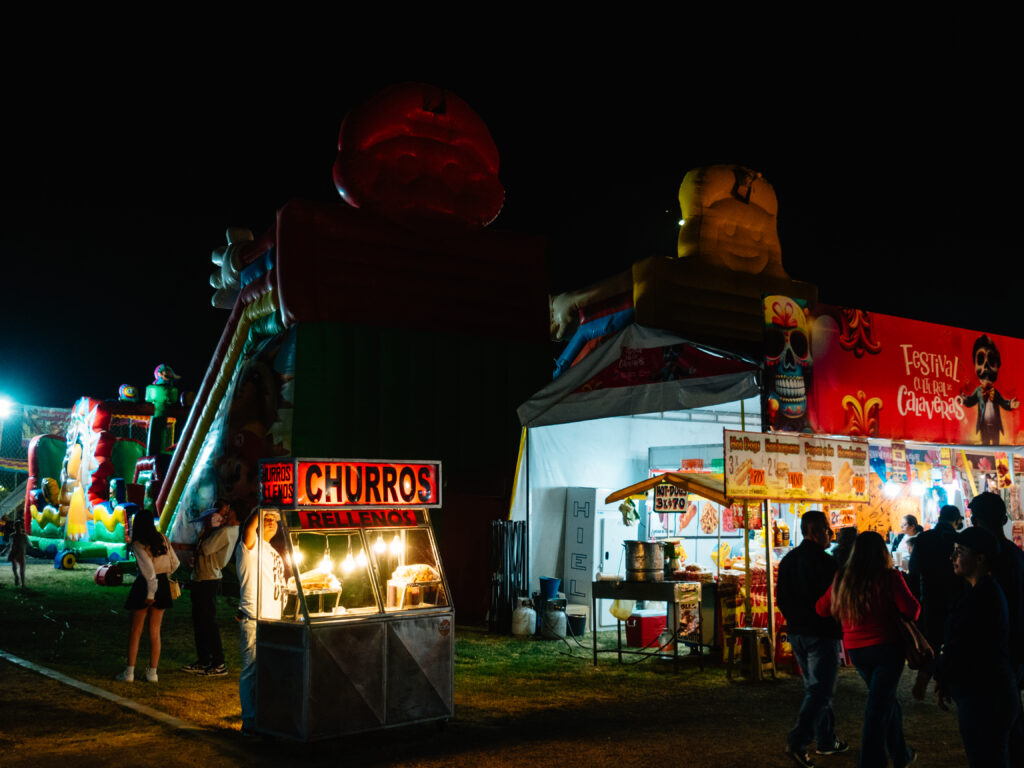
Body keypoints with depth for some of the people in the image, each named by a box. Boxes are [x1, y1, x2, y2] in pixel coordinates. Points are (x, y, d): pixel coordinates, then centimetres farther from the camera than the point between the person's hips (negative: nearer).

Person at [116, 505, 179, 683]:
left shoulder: (138, 545, -11)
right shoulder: (163, 538, 3)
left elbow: (148, 569, -18)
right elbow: (175, 563, 5)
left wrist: (150, 593, -13)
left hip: (145, 585, -4)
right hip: (162, 585, 4)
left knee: (135, 630, 6)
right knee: (155, 631, 10)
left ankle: (129, 672, 6)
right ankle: (152, 672, 12)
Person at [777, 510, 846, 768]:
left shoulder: (788, 560, 7)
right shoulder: (825, 561, -17)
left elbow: (782, 599, 11)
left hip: (797, 633, 8)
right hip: (822, 633, -8)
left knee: (814, 687, 17)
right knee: (821, 690, -4)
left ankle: (826, 740, 23)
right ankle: (797, 741, -14)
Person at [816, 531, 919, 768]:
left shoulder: (841, 580, 1)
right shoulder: (889, 577, -12)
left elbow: (822, 608, 10)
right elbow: (911, 609, -14)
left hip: (856, 650, 5)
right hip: (887, 647, -5)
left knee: (886, 700, 23)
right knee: (879, 706, 0)